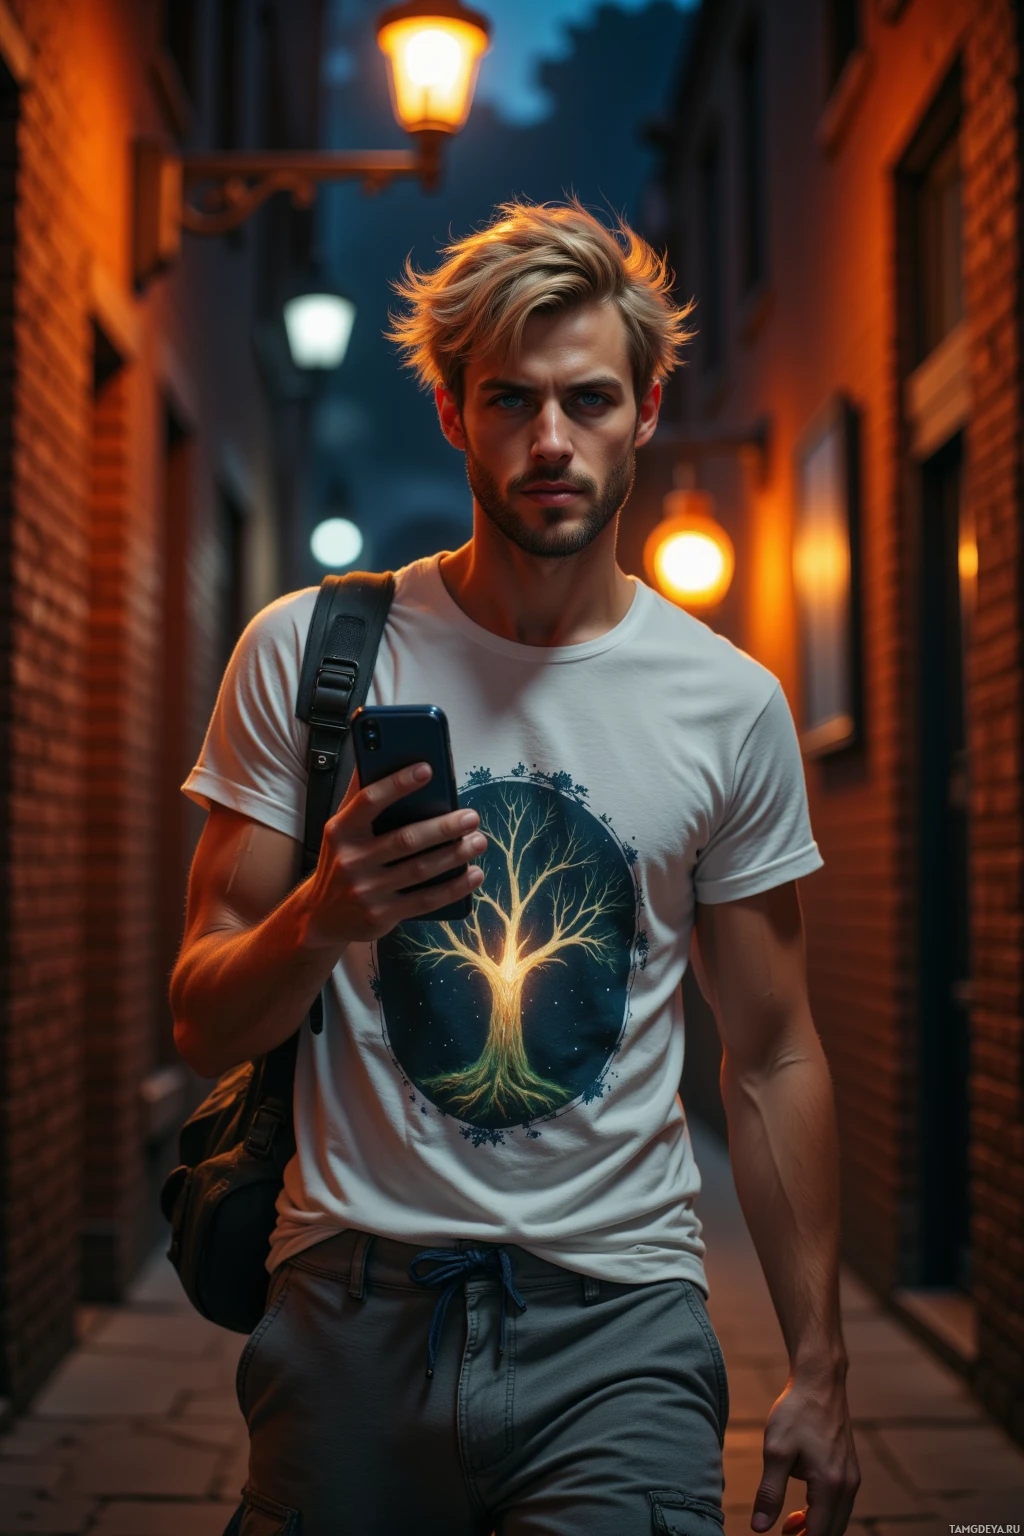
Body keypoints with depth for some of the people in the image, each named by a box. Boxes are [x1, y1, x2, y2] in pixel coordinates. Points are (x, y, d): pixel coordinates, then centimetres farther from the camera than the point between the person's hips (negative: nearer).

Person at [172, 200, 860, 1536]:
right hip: (353, 1295, 0)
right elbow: (202, 1025, 0)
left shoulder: (734, 707, 2)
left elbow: (772, 1059, 8)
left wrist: (819, 1371, 7)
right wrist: (319, 923, -22)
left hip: (619, 1320, 0)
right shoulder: (307, 652, -1)